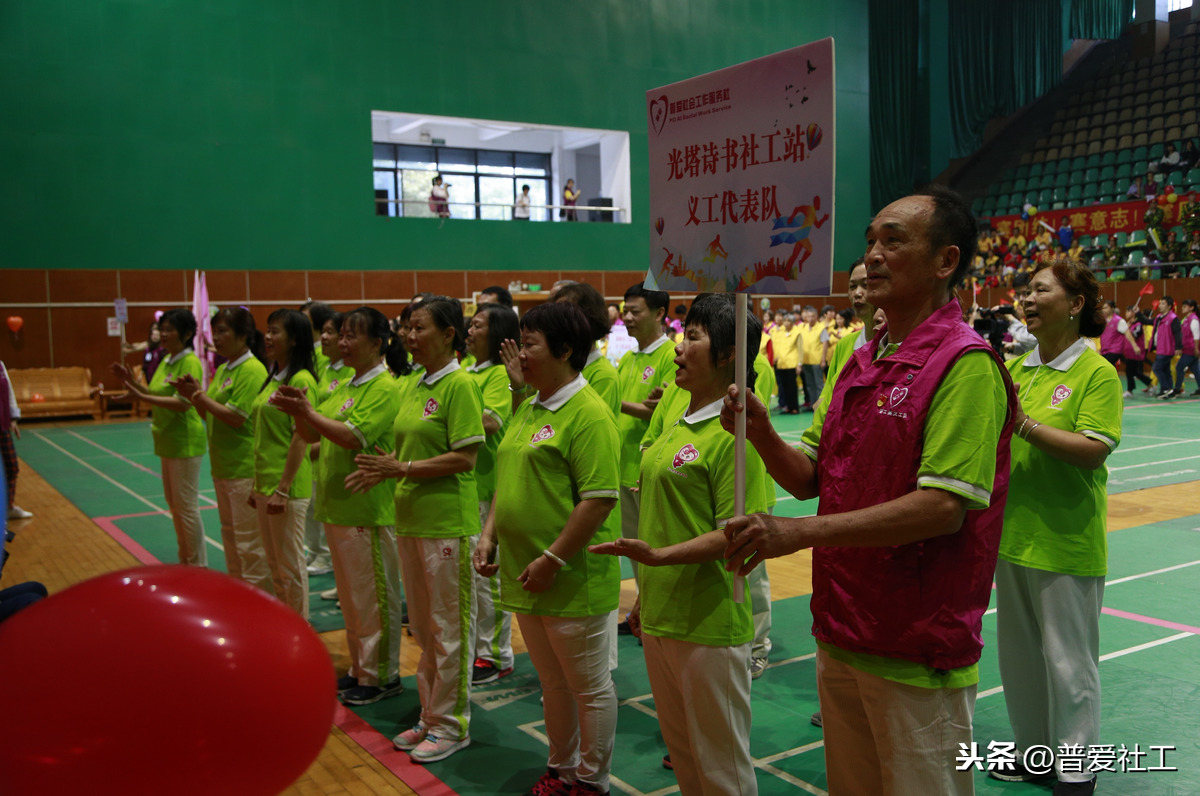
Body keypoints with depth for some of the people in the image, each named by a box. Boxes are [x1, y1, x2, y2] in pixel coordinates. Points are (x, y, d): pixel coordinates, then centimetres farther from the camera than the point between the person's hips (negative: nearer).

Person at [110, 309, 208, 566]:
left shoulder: (190, 363, -15)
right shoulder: (167, 361, 12)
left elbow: (182, 403, -25)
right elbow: (157, 395, 17)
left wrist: (142, 397, -27)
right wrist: (131, 381, 6)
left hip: (185, 443, -10)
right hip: (168, 442, 10)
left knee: (186, 506, -3)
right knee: (174, 505, 17)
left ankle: (198, 564, 7)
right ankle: (185, 560, 28)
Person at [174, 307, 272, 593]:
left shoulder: (252, 370, -15)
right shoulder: (222, 370, 13)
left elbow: (235, 417, -21)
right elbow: (209, 415, 15)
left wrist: (200, 396, -12)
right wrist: (193, 396, -1)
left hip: (245, 468, -10)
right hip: (223, 466, 10)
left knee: (249, 542, -3)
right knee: (230, 534, 19)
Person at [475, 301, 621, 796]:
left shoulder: (587, 413, -17)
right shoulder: (529, 408, 11)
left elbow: (600, 498, -22)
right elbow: (510, 479, 19)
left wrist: (553, 559, -21)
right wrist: (489, 535, 8)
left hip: (573, 582, -8)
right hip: (527, 578, 9)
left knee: (588, 686, 9)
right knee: (553, 682, 21)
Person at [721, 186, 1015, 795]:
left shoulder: (965, 364, -16)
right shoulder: (859, 362, 10)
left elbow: (944, 506, -24)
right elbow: (808, 476, 10)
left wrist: (803, 531, -29)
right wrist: (760, 433, -11)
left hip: (917, 651, -7)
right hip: (841, 634, 8)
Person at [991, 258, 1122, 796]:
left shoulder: (1098, 373, -10)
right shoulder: (1015, 368, 7)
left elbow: (1094, 448, -21)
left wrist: (1025, 424, -26)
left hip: (1065, 544, -6)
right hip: (1013, 534, 6)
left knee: (1068, 659, 5)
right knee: (1018, 653, 17)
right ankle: (1034, 751, 35)